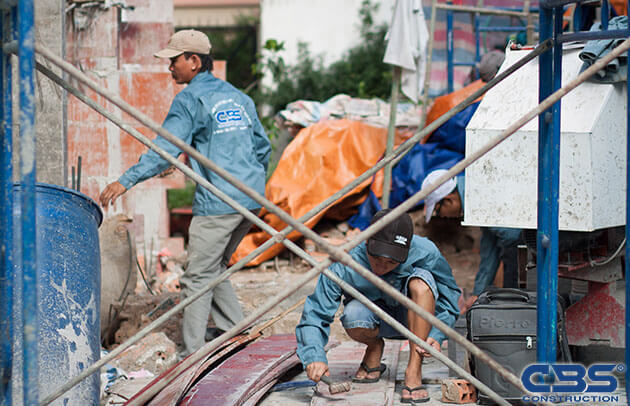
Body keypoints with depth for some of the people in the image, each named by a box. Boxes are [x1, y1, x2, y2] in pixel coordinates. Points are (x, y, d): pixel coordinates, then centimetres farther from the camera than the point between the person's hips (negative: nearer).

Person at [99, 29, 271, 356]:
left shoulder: (190, 99, -7)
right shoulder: (237, 96, 17)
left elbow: (166, 148, -18)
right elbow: (262, 146, 22)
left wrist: (125, 181, -21)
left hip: (218, 202, -8)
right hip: (251, 199, 8)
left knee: (197, 277, -2)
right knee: (215, 269, 20)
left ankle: (193, 353, -2)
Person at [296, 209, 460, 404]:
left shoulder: (425, 253, -27)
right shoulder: (345, 267, -29)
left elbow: (448, 293, -10)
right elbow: (315, 314, -26)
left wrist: (436, 335, -25)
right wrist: (315, 357, -42)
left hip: (413, 317, 1)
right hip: (378, 317, 0)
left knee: (421, 281, -33)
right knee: (353, 316, -37)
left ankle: (413, 373, -30)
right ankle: (374, 347, 2)